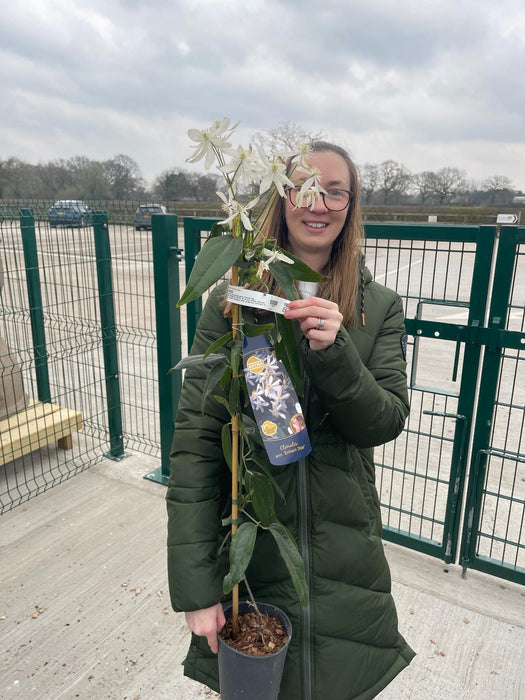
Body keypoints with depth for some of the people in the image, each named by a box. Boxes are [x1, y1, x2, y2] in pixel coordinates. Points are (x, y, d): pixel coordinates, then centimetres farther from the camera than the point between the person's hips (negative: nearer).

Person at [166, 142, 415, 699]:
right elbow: (194, 437, -14)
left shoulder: (380, 308, -3)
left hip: (343, 550, 2)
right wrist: (196, 585, -17)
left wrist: (334, 353, -28)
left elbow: (386, 423, -8)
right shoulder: (232, 303, -10)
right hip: (247, 544, -1)